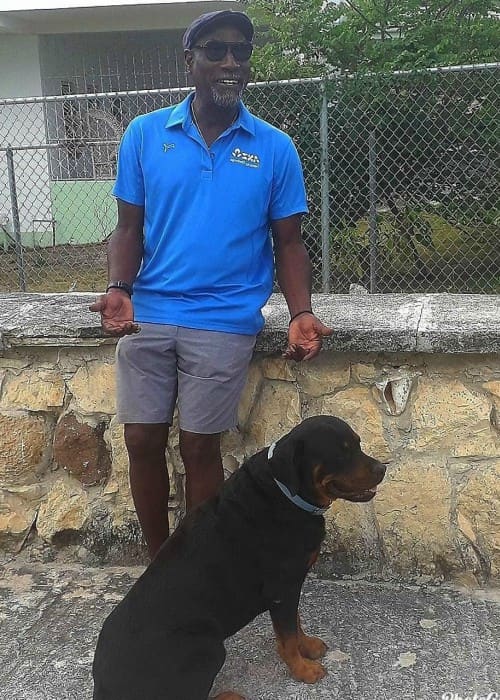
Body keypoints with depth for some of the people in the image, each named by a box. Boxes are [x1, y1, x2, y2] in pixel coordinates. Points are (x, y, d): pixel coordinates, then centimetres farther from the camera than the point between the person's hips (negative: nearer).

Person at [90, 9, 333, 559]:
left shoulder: (275, 149, 1)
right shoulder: (144, 134, 3)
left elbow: (288, 243, 4)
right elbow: (129, 228, 5)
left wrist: (301, 315, -11)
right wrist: (119, 290, -13)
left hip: (225, 323, -2)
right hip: (147, 316, 2)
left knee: (198, 448, 4)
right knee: (142, 442, 6)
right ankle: (160, 563, 28)